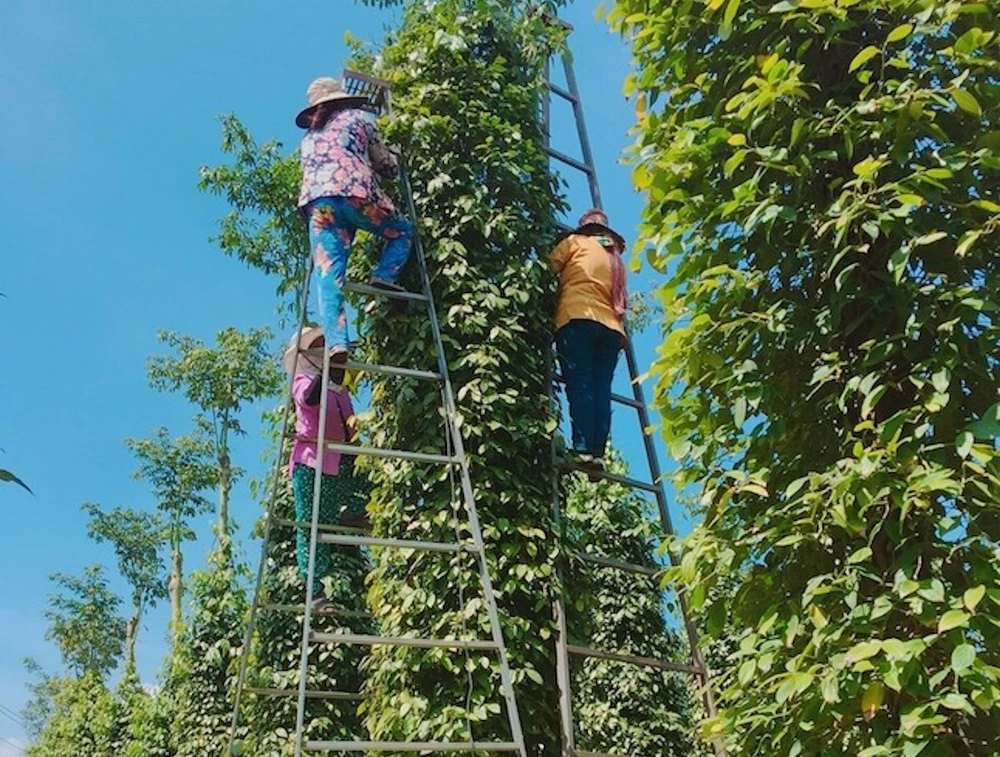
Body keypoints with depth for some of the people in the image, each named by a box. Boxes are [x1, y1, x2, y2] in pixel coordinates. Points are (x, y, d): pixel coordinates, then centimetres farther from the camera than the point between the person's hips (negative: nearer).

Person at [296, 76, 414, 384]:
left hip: (317, 202, 3)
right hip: (355, 192, -3)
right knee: (402, 230, 21)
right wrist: (395, 161, 47)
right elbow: (385, 164, 26)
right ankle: (384, 277, -5)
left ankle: (336, 343, -31)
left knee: (328, 277, -11)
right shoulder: (358, 117, 24)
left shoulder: (308, 137, 36)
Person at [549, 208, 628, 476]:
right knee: (601, 390, -3)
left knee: (580, 385, -13)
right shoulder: (616, 258, 33)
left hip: (578, 318, -4)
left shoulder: (575, 241, 17)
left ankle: (583, 449, -24)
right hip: (612, 327, 5)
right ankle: (598, 453, -15)